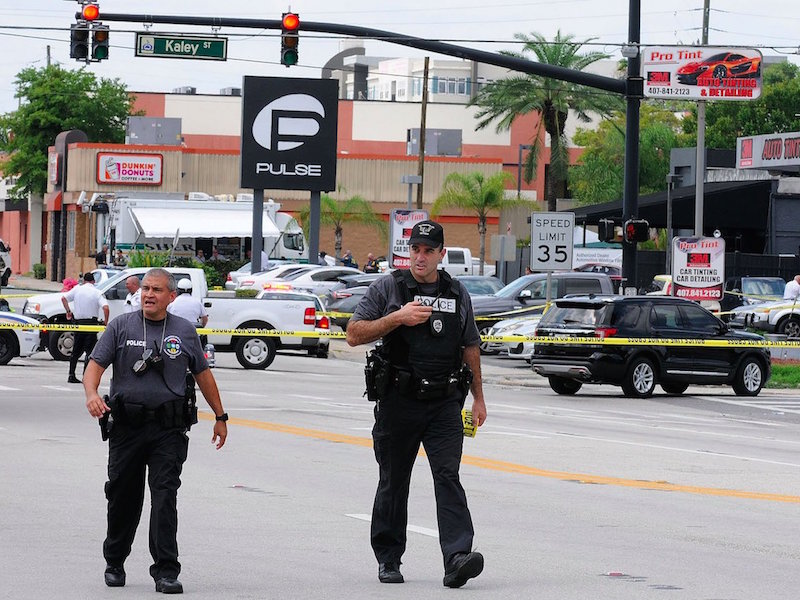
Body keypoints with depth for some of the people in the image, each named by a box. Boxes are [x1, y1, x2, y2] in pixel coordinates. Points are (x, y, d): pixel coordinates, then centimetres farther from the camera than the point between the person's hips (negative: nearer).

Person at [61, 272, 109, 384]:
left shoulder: (77, 289, 3)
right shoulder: (97, 292, -6)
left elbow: (64, 298, 3)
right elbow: (105, 307, -18)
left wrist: (68, 311, 12)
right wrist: (106, 321, -6)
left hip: (77, 322, 4)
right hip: (91, 322, -4)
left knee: (76, 350, 15)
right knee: (90, 350, 1)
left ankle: (71, 375, 14)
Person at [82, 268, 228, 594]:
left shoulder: (184, 332, 9)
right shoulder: (121, 327, 5)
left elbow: (203, 374, 18)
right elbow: (95, 365, -3)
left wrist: (220, 417, 20)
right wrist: (91, 394, -23)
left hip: (168, 429, -1)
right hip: (126, 426, 1)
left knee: (165, 496, -11)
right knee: (123, 497, 8)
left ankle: (166, 571, -11)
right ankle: (114, 564, 27)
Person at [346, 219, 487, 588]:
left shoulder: (457, 294, 12)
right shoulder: (387, 288, 2)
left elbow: (470, 347, 20)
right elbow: (354, 335, -4)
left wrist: (478, 398, 18)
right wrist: (397, 318, -15)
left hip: (444, 404, 1)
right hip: (398, 402, -1)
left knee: (448, 476, -13)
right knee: (393, 483, 8)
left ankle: (457, 558, -24)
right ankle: (388, 560, 20)